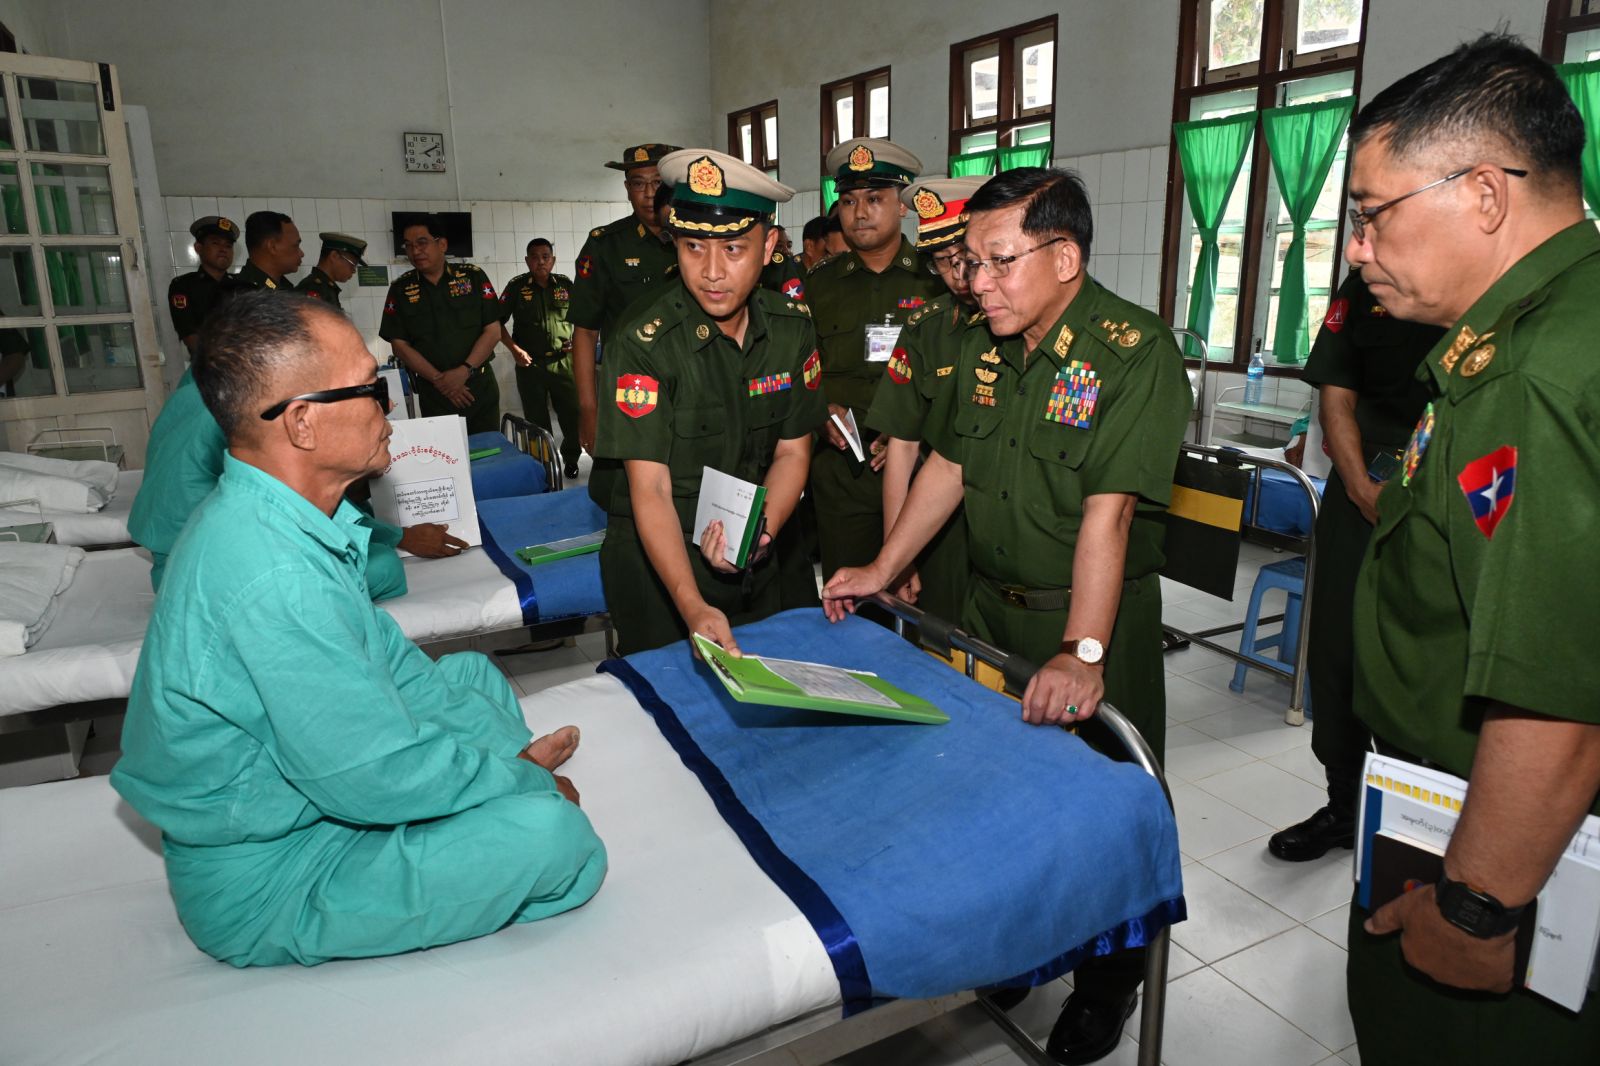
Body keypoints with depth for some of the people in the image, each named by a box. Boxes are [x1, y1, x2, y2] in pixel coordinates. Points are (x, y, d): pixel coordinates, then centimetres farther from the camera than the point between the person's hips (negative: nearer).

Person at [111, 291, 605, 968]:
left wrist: (511, 750, 2)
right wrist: (527, 780, -13)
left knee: (471, 673, 17)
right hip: (262, 887, -10)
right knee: (554, 833, -23)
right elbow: (379, 777, -30)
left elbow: (382, 651, 5)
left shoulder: (267, 513, -2)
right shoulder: (270, 575, -35)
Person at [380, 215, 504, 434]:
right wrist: (439, 379, -11)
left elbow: (493, 331, -3)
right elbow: (399, 344, 0)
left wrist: (464, 371, -14)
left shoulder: (473, 276, 0)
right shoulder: (400, 289, 2)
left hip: (480, 385, 0)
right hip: (433, 392, 0)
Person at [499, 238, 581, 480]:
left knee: (573, 412, 1)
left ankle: (570, 458, 21)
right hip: (530, 363, -1)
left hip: (563, 361, 1)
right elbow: (498, 322, 3)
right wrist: (514, 349, -7)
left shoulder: (565, 284, 6)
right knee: (537, 418, 7)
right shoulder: (516, 287, 0)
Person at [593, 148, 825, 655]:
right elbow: (650, 488, -25)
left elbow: (793, 450, 0)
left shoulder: (792, 329, -6)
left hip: (751, 561, 5)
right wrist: (693, 605, -36)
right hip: (657, 559, -4)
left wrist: (760, 532, -19)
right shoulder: (643, 344, -21)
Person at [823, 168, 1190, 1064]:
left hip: (1098, 617, -6)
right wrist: (882, 571, 11)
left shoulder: (1136, 352, -19)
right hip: (991, 606, 7)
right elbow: (948, 467, 11)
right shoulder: (984, 348, 5)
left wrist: (1083, 652, -32)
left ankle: (1111, 981, 33)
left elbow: (1108, 510, -28)